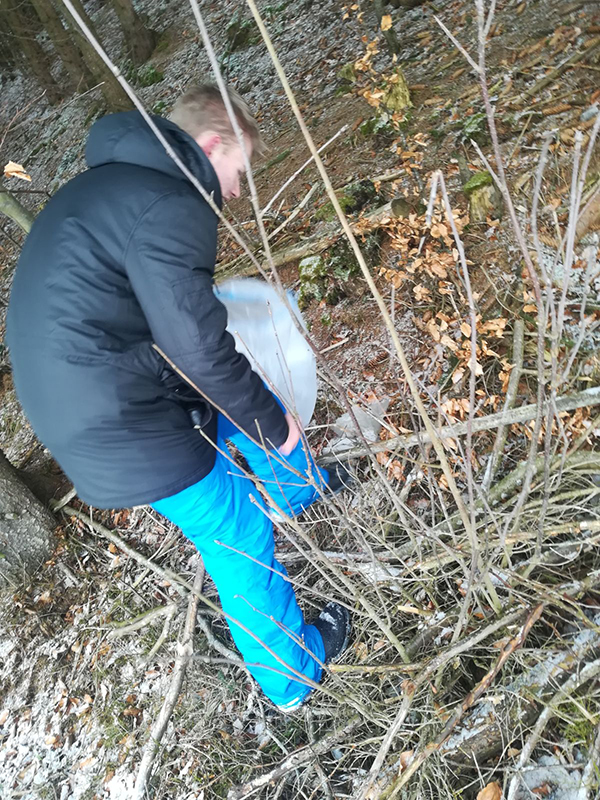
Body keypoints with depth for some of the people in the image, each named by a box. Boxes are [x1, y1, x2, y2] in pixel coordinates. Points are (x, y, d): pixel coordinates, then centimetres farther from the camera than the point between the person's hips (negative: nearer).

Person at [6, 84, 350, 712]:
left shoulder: (105, 184, 14)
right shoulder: (169, 204, -20)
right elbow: (199, 347, -24)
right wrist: (270, 423, -8)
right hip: (117, 423, -10)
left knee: (254, 401, 22)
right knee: (240, 538, 6)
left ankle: (304, 489, 48)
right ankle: (293, 675, 29)